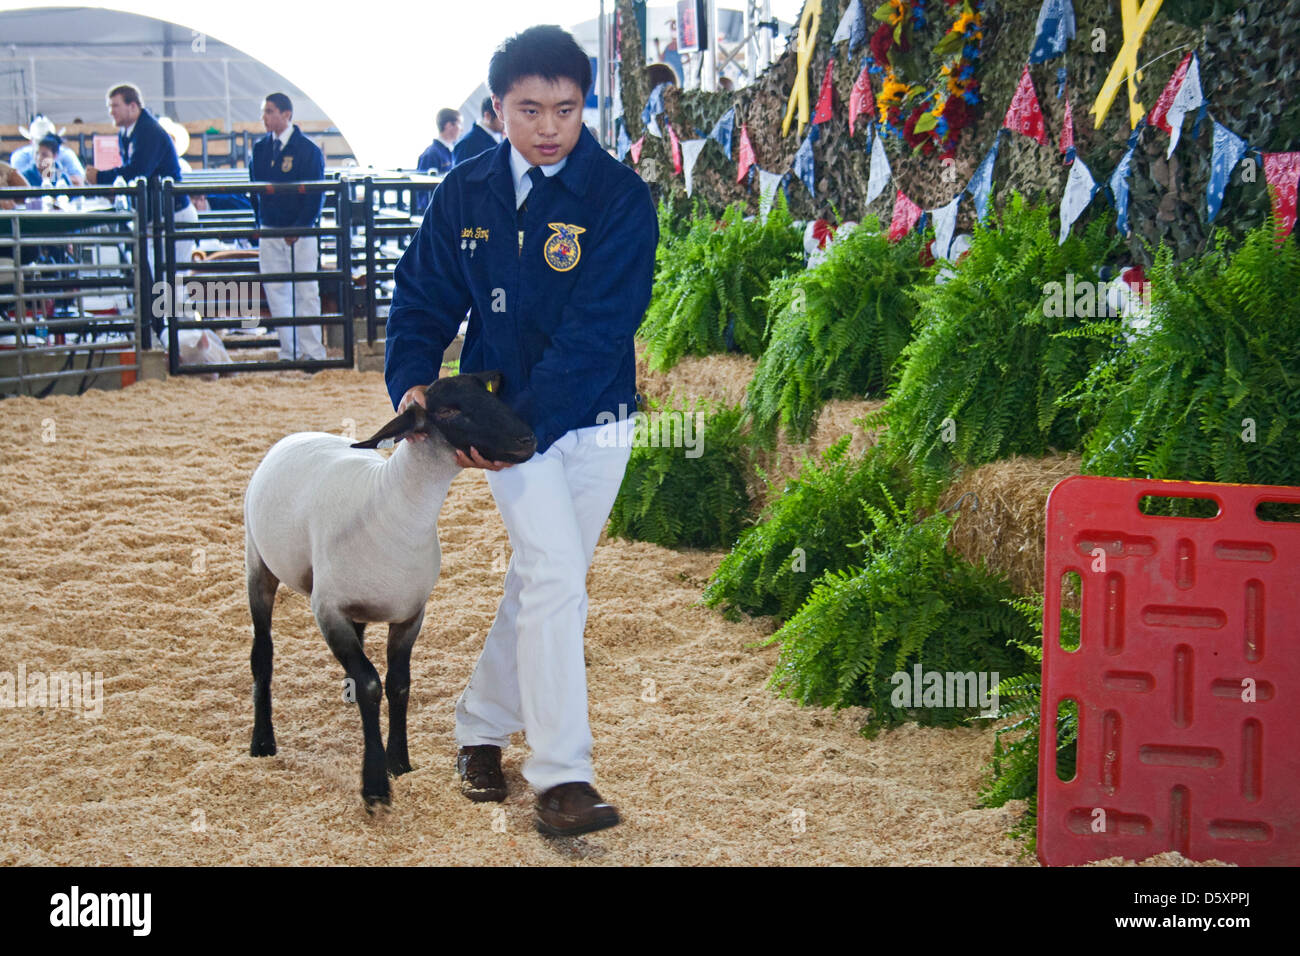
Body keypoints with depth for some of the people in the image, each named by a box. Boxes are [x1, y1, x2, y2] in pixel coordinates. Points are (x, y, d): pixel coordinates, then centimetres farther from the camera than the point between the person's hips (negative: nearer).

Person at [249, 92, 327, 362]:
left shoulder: (308, 150, -5)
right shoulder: (260, 148, 10)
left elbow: (315, 195, -7)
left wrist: (299, 228, -14)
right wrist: (260, 224, 7)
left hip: (300, 231, -5)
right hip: (269, 232, 5)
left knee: (305, 292, -3)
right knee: (275, 292, 4)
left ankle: (312, 352, 1)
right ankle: (288, 353, 9)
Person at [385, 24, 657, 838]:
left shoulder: (620, 196, -12)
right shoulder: (466, 193, -2)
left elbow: (598, 327, -19)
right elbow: (425, 297, 6)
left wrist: (520, 424, -26)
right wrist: (413, 382, -14)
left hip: (594, 418, 0)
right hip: (505, 415, 0)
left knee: (542, 580, 11)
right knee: (555, 575, -12)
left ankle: (482, 725, 32)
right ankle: (562, 777, -8)